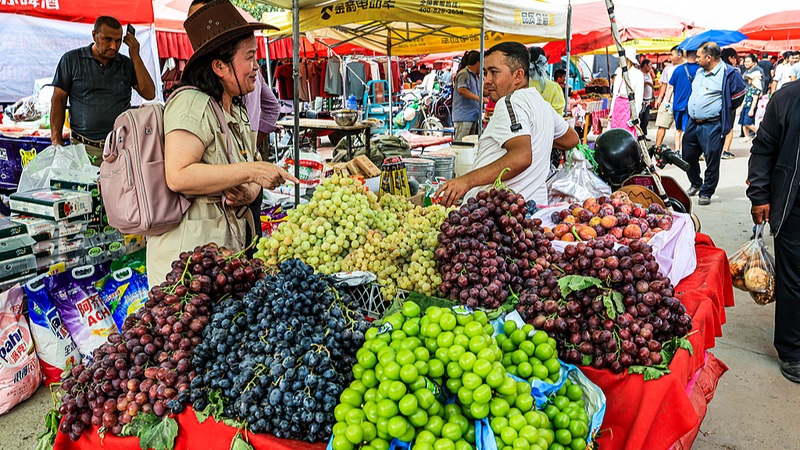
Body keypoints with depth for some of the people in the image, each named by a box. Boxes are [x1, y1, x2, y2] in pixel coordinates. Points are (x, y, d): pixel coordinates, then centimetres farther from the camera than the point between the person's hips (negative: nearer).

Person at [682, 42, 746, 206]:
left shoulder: (729, 73, -10)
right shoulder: (700, 72, 14)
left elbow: (738, 97, -6)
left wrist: (720, 113, -1)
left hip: (712, 126, -7)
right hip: (693, 123, 7)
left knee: (711, 161, 0)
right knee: (688, 157, 13)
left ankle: (706, 192, 12)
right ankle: (695, 184, 35)